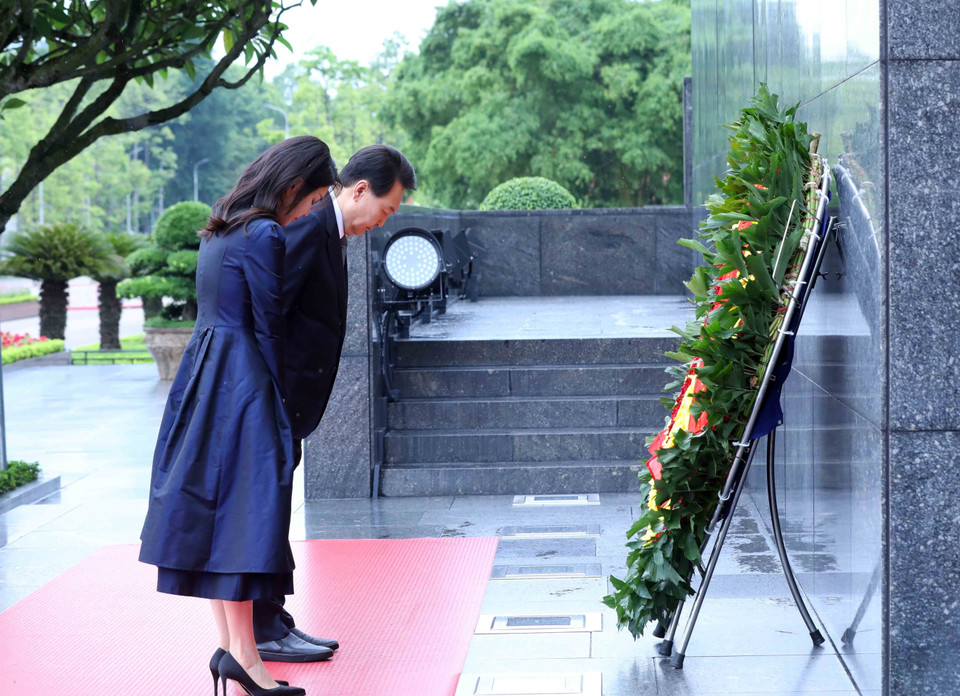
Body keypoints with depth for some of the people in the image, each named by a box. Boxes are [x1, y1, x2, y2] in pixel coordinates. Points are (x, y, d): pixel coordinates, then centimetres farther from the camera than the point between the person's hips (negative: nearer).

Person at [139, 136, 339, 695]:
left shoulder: (220, 232, 15)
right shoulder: (264, 237, -13)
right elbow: (269, 327, -11)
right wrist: (283, 400, -2)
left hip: (201, 377, 10)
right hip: (242, 384, -10)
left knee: (210, 505, 9)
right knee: (246, 508, -8)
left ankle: (229, 643, 15)